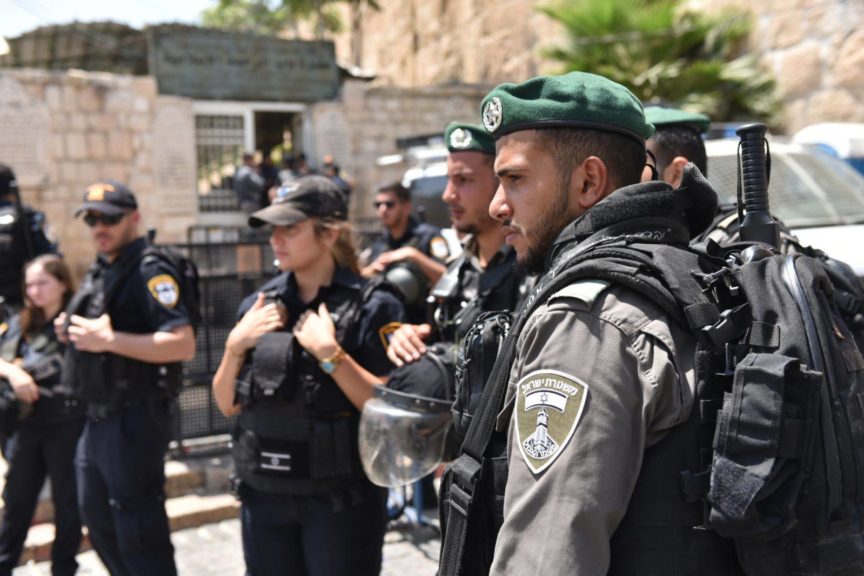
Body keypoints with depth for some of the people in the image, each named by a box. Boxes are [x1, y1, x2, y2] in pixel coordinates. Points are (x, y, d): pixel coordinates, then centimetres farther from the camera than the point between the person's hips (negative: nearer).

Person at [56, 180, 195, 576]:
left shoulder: (150, 272, -15)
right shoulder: (99, 272, 13)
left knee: (138, 534, -2)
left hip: (133, 418, -10)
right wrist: (74, 331, 3)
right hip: (99, 417, 10)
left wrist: (109, 340, -28)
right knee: (99, 522, 21)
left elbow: (183, 345, -26)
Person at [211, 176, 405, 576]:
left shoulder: (371, 306, -10)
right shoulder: (259, 305, 6)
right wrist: (235, 345, -7)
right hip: (263, 495, 5)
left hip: (340, 499, -4)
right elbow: (228, 405, 8)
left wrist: (329, 352, -20)